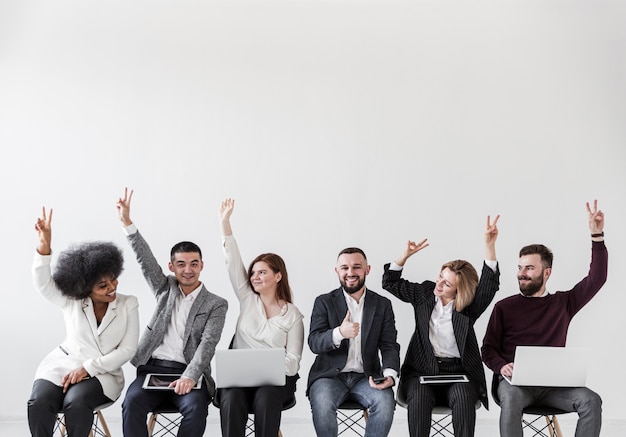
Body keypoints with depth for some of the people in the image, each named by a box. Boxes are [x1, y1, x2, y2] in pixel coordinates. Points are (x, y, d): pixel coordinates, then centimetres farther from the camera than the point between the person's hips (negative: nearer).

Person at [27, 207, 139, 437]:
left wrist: (87, 368, -15)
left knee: (76, 402, -35)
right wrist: (44, 245, -29)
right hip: (62, 366, 2)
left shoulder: (128, 305, -1)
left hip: (102, 374, -1)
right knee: (39, 402, -30)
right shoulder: (71, 302, 3)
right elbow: (42, 282, -12)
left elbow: (127, 350, -5)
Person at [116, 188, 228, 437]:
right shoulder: (165, 289, 16)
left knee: (196, 407, -33)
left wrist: (189, 377, -24)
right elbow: (145, 259, 4)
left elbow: (208, 345, -7)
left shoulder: (216, 304, 6)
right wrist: (127, 222, -10)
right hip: (152, 369, 2)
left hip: (188, 373, -2)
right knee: (132, 402, -28)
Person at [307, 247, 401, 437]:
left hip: (366, 377, 2)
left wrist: (390, 374, -18)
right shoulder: (324, 302, 3)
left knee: (385, 402, -29)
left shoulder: (382, 304, 9)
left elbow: (389, 345, 4)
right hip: (330, 376, -1)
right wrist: (339, 333, -29)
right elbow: (314, 343, -7)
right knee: (322, 403, -33)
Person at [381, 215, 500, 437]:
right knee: (419, 397, -32)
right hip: (422, 370, 1)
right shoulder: (424, 293, 8)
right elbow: (391, 283, 13)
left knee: (463, 397, -34)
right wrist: (406, 255, -3)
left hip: (459, 371, -1)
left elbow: (490, 284, -17)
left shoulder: (470, 307, -1)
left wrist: (489, 244, -29)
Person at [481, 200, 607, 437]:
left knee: (591, 400, -25)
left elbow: (597, 279, 4)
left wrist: (597, 236, -4)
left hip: (552, 384, 2)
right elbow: (488, 349, 8)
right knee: (511, 398, -38)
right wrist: (502, 366, -15)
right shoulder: (504, 307, 8)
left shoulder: (563, 303, 13)